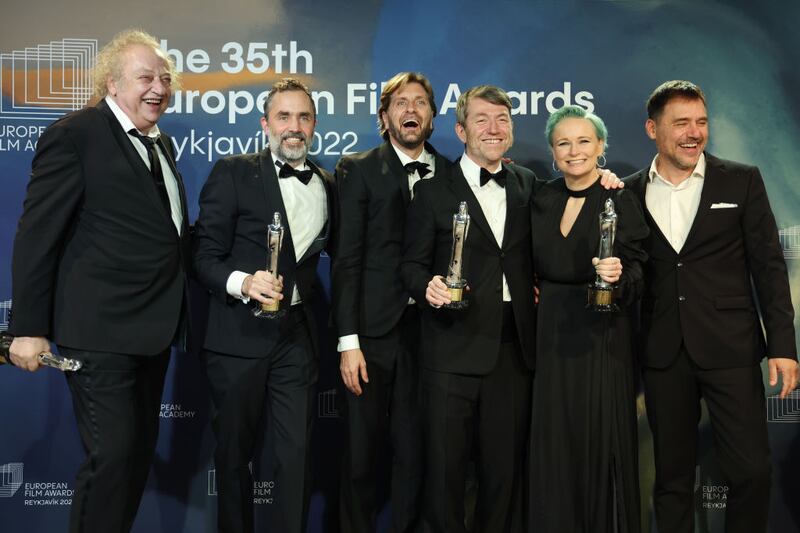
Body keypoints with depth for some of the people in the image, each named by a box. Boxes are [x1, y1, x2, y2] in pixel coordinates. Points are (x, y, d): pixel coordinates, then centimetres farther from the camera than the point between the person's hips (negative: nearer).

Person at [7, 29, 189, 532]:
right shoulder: (75, 135, -10)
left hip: (154, 328, 8)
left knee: (140, 451, 16)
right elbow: (36, 237, -12)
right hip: (101, 331, -8)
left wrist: (175, 310, 7)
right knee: (112, 455, -4)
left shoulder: (161, 142, 14)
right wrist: (29, 329, -13)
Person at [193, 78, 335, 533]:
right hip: (239, 335, -3)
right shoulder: (233, 173, -4)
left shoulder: (328, 185, 10)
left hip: (298, 336, 3)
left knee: (297, 454, 4)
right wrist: (243, 282, -25)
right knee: (235, 451, 12)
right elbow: (205, 256, -8)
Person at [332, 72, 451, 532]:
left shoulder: (450, 175, 8)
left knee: (414, 452, 8)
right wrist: (348, 341, -8)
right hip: (373, 331, -1)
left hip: (428, 333, 2)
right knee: (364, 452, 6)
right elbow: (347, 259, -3)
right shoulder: (359, 170, 2)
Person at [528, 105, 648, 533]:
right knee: (554, 441, 8)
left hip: (602, 336, -3)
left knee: (601, 439, 1)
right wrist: (534, 294, -1)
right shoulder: (541, 200, 7)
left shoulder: (622, 202, -5)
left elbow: (637, 279, -7)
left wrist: (618, 277, -27)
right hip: (552, 334, 4)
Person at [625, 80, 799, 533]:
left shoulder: (742, 181, 2)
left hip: (730, 348, -1)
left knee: (751, 470, -1)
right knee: (672, 475, 11)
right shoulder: (631, 193, 6)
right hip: (663, 355, 2)